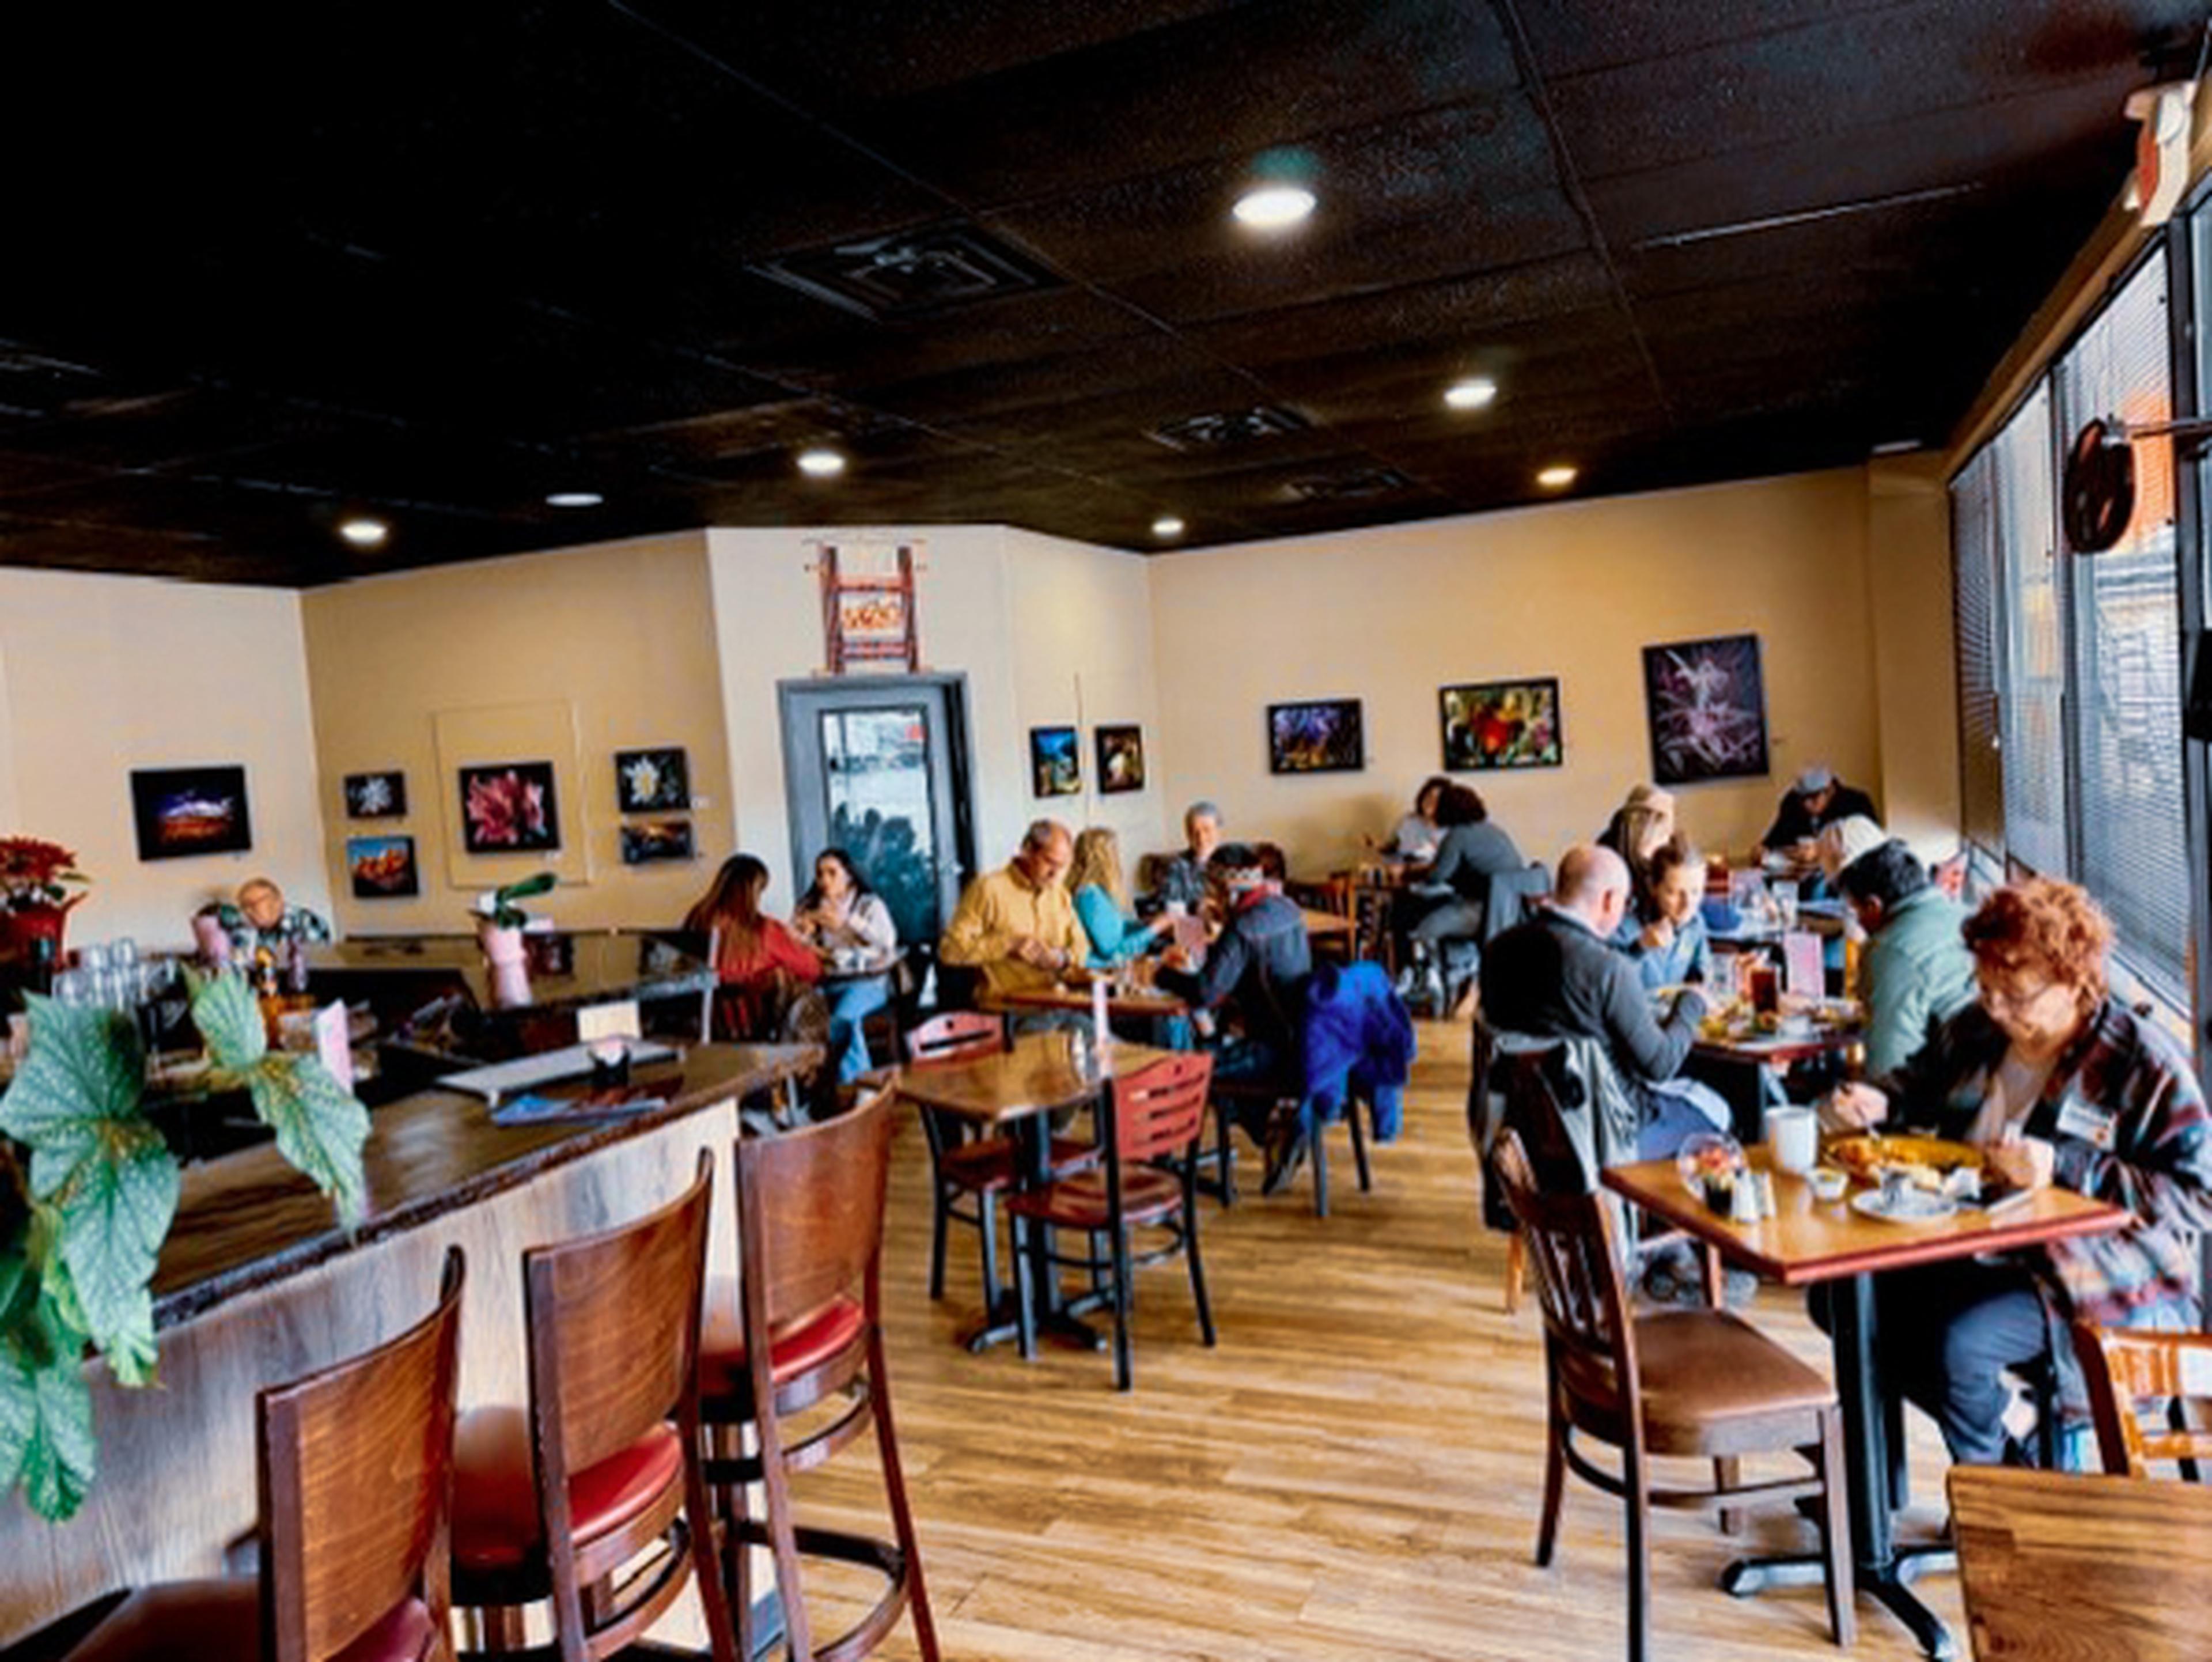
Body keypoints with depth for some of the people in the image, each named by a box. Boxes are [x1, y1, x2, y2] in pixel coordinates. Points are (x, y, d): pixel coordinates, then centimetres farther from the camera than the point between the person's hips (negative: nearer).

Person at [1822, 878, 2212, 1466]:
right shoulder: (1976, 1029, 4)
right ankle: (2006, 1424, 9)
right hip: (1971, 1253, 7)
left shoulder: (2142, 1064, -13)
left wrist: (2063, 1166, -26)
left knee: (1958, 1342, -30)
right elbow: (1919, 1081, 23)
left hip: (2102, 1286, -7)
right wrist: (1878, 1103, 0)